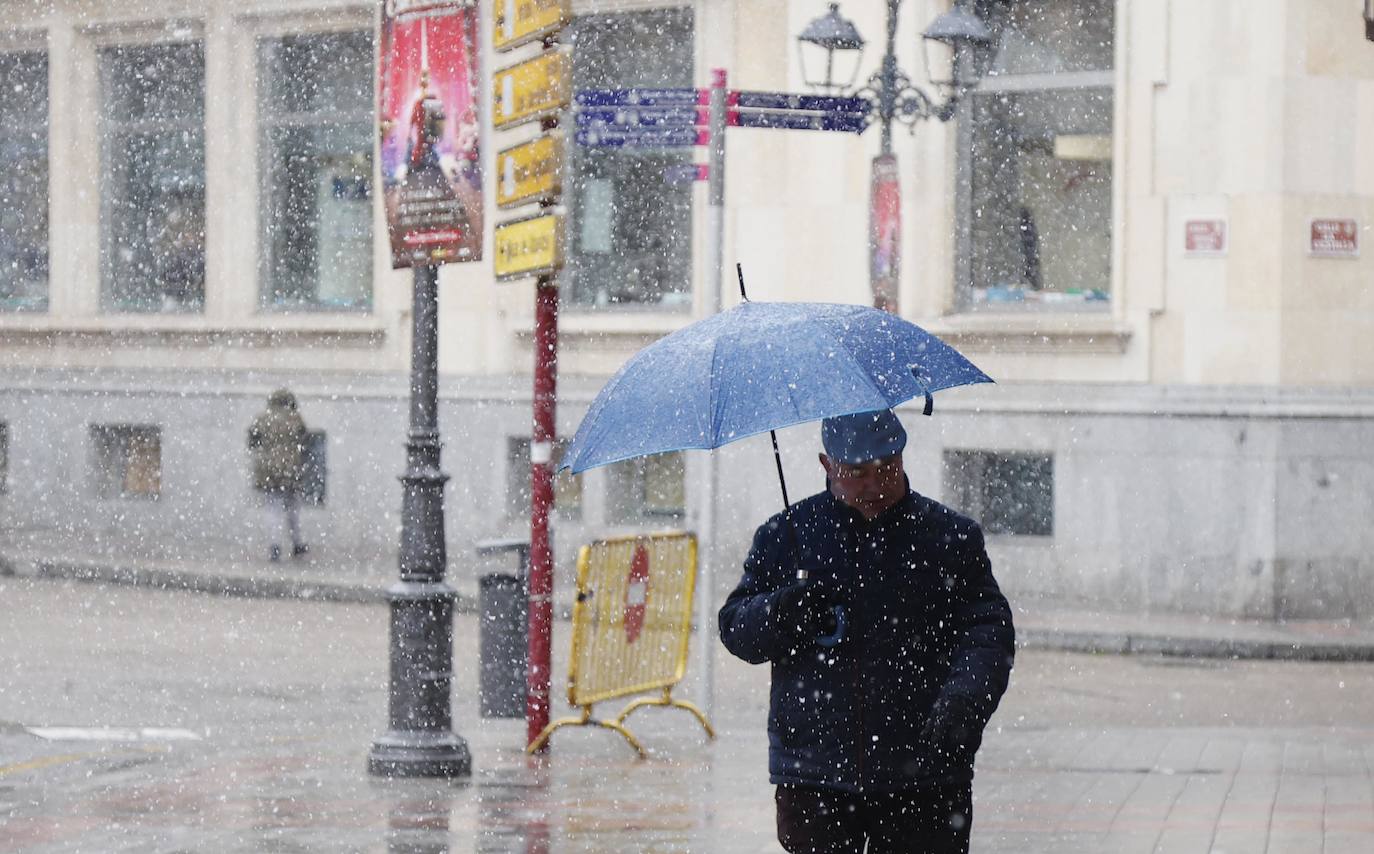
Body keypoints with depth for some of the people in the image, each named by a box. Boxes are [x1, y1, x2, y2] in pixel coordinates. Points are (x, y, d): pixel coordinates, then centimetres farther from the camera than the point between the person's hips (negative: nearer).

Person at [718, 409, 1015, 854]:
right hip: (813, 776, 1)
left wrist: (963, 702, -18)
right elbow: (734, 629, 8)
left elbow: (989, 631, 1)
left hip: (923, 781, -1)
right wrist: (777, 613, -15)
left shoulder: (951, 536, 6)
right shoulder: (787, 535, 8)